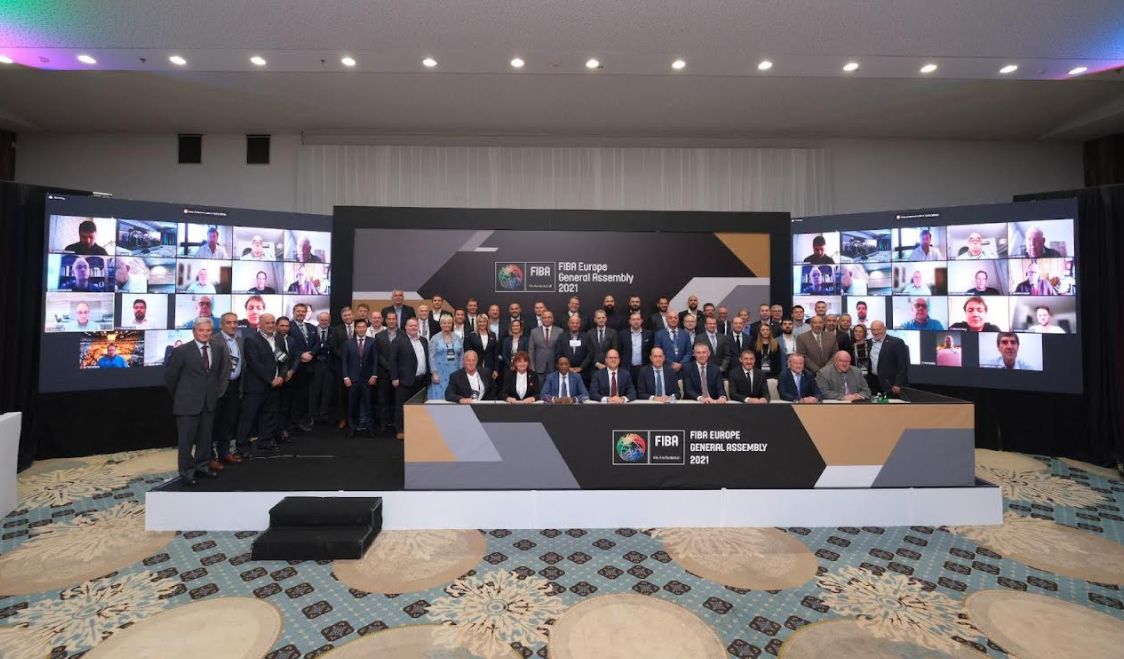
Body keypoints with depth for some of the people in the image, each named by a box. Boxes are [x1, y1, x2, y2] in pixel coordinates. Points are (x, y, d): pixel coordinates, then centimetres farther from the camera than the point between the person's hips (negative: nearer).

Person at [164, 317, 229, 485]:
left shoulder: (219, 349, 3)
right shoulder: (182, 351, -9)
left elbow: (224, 371, 15)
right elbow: (170, 376, -1)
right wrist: (179, 395, 5)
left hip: (209, 402, 4)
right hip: (188, 402, -4)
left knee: (205, 437, 14)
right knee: (186, 439, 4)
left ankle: (201, 466, 28)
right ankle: (186, 472, 15)